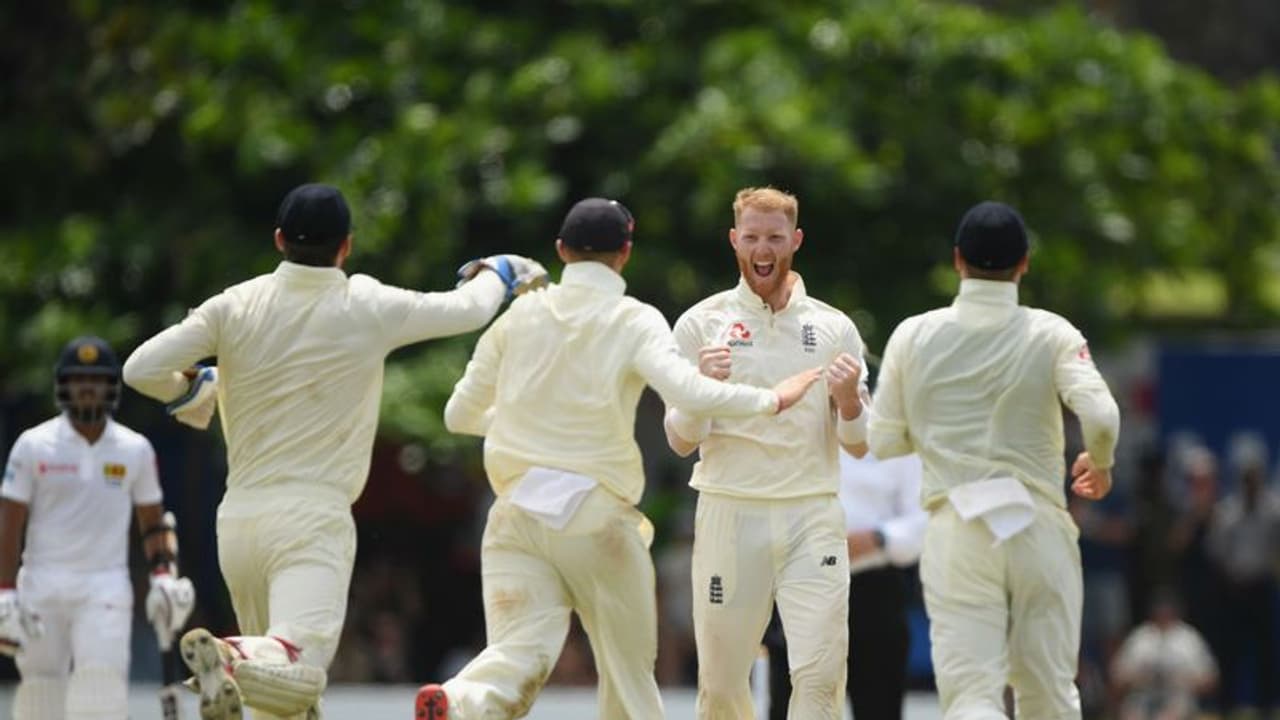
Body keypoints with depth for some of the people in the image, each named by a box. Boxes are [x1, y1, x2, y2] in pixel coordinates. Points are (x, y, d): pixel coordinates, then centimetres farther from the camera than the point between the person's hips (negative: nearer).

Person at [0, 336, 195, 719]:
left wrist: (164, 577, 0)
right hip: (43, 584, 0)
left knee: (102, 688, -14)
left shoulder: (135, 450, 6)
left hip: (106, 587, 0)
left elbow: (153, 523, 15)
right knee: (41, 689, 0)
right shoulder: (34, 446, 0)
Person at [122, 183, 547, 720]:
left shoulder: (236, 306, 2)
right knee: (296, 674, -18)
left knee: (272, 677, 20)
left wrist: (190, 392, 16)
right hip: (312, 518, -4)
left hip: (239, 515, 5)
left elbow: (142, 368, -5)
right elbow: (468, 309, 14)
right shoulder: (368, 308, -2)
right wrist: (496, 272, 36)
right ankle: (227, 658, -46)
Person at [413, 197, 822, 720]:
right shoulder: (634, 321, -4)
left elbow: (459, 415, 13)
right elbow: (685, 390, -21)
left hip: (517, 508, 2)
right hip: (596, 515, -2)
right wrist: (771, 400, -10)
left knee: (519, 656, -9)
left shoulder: (520, 316, 7)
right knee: (629, 667, 15)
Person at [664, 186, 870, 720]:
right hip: (729, 513, 0)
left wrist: (849, 400, -11)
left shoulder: (834, 328, 8)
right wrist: (702, 389, -18)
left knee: (821, 674, -13)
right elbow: (680, 441, 2)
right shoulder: (702, 323, 5)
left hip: (812, 515, 0)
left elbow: (859, 445, 10)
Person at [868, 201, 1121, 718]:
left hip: (957, 530, 0)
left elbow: (884, 442, 7)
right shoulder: (1051, 335, -3)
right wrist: (1100, 463, 7)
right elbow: (1100, 416, -15)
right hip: (1040, 525, 0)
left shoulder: (914, 336, 1)